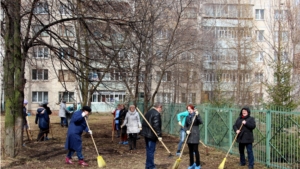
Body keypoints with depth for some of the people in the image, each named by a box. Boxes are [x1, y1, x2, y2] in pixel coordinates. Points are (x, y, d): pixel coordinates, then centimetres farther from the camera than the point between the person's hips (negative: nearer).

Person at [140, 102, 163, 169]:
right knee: (151, 150, -3)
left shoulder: (148, 112, 14)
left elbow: (144, 123, 18)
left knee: (148, 150, 17)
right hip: (152, 135, -9)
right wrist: (159, 135, -20)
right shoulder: (156, 114, -15)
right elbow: (156, 126, -22)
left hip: (146, 134, 9)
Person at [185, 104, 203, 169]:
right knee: (190, 151, 10)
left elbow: (200, 122, -22)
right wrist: (186, 130, -10)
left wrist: (197, 115, -34)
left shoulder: (196, 116, -5)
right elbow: (185, 126, 10)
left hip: (195, 135, -5)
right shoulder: (187, 117, 11)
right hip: (189, 135, 5)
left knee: (195, 150, -4)